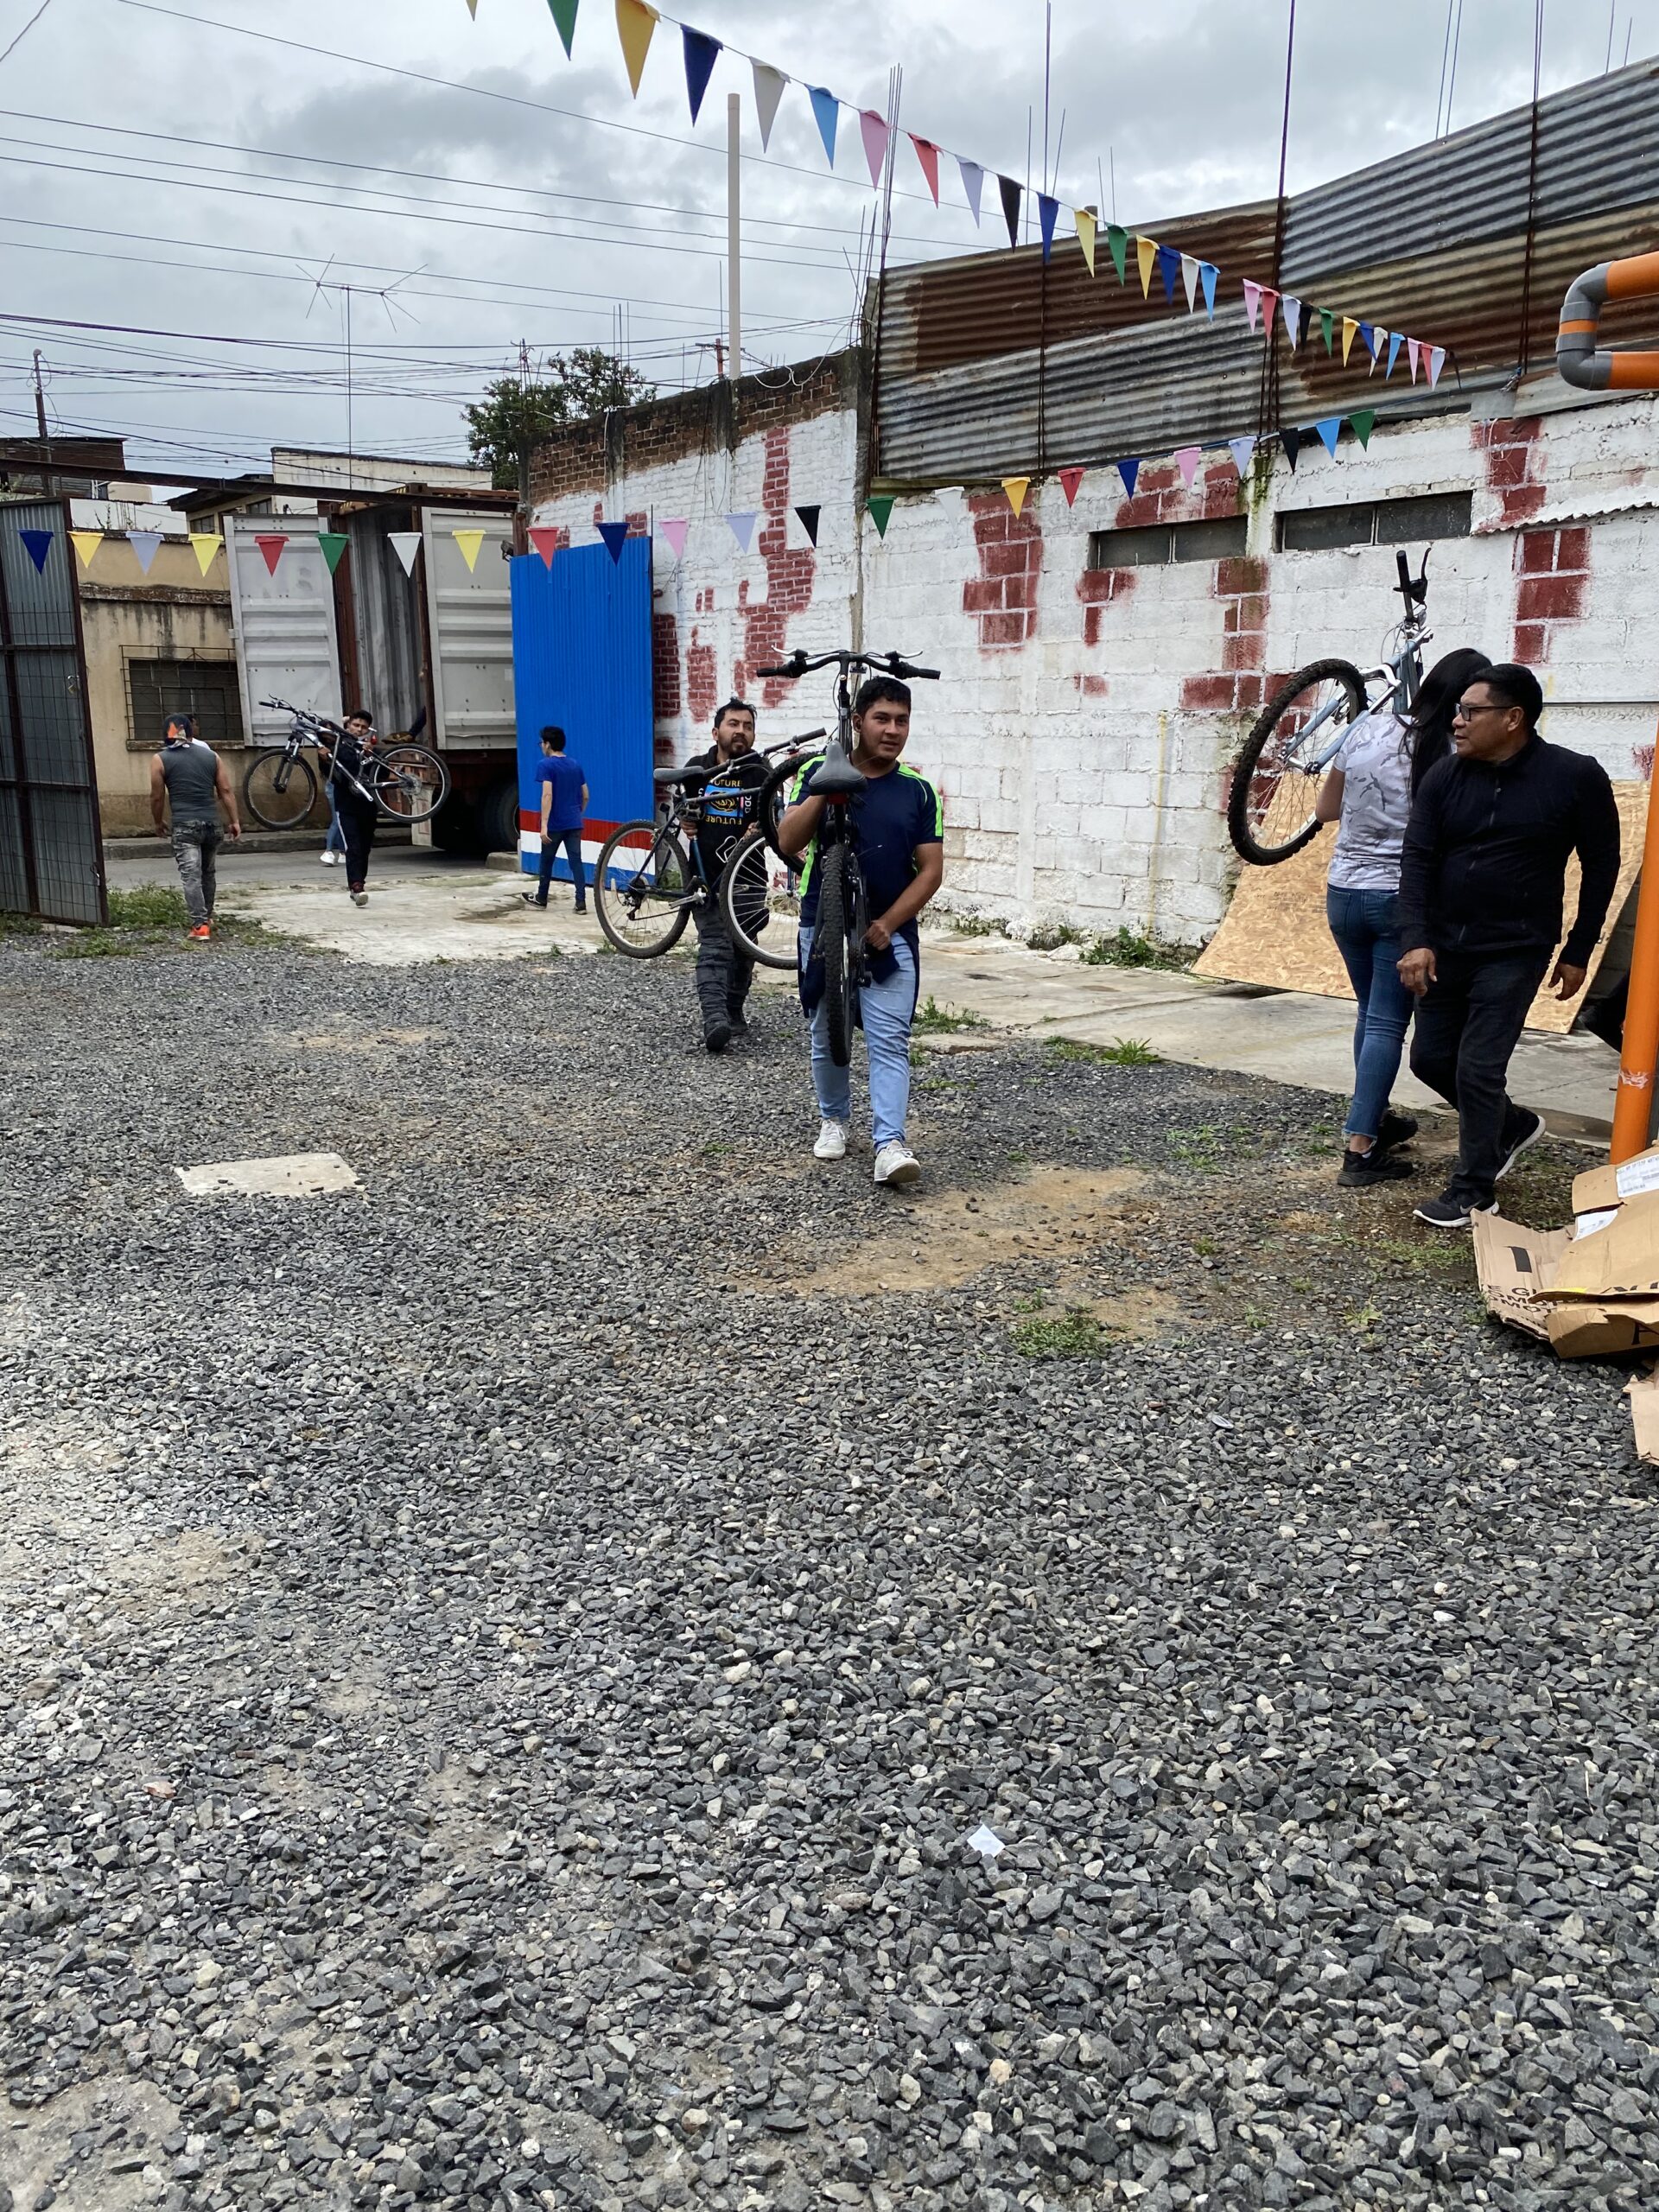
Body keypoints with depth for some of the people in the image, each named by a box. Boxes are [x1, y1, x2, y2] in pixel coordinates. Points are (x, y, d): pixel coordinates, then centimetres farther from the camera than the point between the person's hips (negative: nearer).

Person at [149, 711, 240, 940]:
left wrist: (159, 822, 18)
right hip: (212, 823, 4)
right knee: (209, 873, 19)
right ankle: (207, 916, 32)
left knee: (191, 876, -7)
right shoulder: (211, 755, 9)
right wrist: (234, 821, 9)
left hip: (185, 826, -3)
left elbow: (157, 796, 3)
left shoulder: (161, 760, 2)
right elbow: (226, 791, 6)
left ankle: (200, 924, -16)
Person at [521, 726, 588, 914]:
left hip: (555, 824, -5)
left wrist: (544, 825, -21)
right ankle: (581, 902, -7)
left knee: (547, 860, 12)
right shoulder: (576, 765, 10)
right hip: (574, 823, 5)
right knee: (576, 861, 1)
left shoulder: (546, 765, -9)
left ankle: (541, 898, 27)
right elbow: (585, 796, 13)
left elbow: (547, 795, -19)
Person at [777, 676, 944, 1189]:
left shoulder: (919, 791, 0)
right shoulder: (819, 772, -1)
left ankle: (890, 1145, -13)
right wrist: (825, 790, -24)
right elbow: (789, 842, -12)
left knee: (890, 1041, -9)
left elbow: (930, 871, -1)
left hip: (889, 934, 0)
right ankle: (833, 1119, 33)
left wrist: (887, 924, -12)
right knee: (826, 1036, 12)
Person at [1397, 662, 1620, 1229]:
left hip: (1515, 952, -4)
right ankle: (1514, 1125, 36)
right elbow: (1417, 859, -6)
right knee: (1431, 1059, 9)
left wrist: (1578, 953, -1)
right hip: (1444, 946, 5)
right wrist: (1416, 941, -19)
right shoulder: (1444, 778, -3)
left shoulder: (1575, 777, -10)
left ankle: (1473, 1191, 10)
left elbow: (1601, 866, -1)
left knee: (1478, 1070, -8)